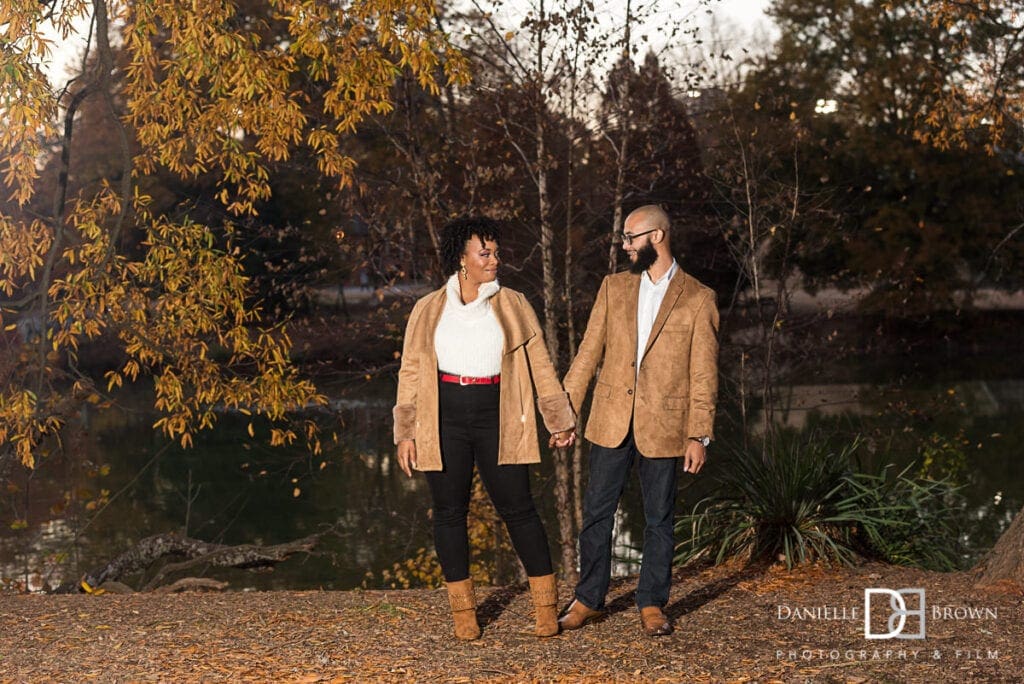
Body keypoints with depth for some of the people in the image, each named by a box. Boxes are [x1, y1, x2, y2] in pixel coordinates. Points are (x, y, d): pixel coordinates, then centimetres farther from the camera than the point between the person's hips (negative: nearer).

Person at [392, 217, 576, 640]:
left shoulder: (513, 306, 7)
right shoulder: (428, 310, 8)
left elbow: (540, 366, 10)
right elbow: (410, 373, 9)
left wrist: (560, 420, 7)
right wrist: (406, 432, 3)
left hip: (498, 418, -1)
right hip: (444, 417, 1)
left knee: (517, 507, -3)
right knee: (449, 511, 4)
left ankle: (546, 605, 7)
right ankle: (463, 609, 14)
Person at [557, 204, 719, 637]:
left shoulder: (697, 299, -2)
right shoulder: (614, 288, 7)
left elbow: (704, 376, -3)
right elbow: (588, 353, 7)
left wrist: (699, 436, -7)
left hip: (662, 426, -3)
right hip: (611, 422, 3)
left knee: (659, 519, 6)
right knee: (596, 512, 6)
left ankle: (652, 604, 19)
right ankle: (588, 598, 19)